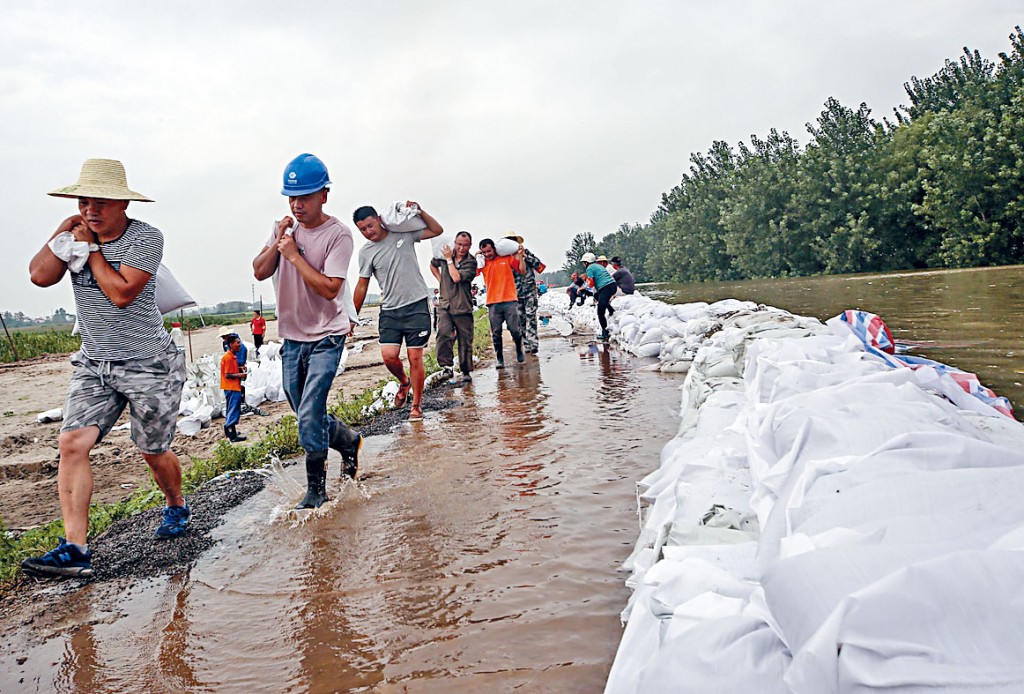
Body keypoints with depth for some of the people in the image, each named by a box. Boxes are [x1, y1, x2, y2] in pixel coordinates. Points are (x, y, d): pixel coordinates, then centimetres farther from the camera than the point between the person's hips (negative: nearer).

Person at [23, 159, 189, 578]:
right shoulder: (76, 233, 5)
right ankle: (75, 550, -9)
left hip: (149, 364, -5)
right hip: (94, 363, 5)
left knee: (153, 452, 7)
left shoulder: (146, 238, -12)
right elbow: (39, 276, -9)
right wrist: (65, 228, -7)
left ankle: (176, 506, 38)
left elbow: (121, 293, -21)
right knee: (72, 442, -11)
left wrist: (90, 247, -12)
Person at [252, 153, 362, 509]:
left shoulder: (338, 234, -15)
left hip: (326, 336, -6)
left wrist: (293, 254, -19)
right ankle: (349, 441, 41)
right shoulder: (284, 227, 4)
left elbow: (329, 288, -23)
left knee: (309, 417, -12)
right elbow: (259, 272, 0)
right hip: (292, 336, 6)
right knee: (307, 416, 15)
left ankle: (316, 489, 5)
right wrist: (276, 243, -15)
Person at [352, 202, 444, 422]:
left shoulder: (404, 234, 3)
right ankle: (404, 382, 22)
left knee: (415, 357, -3)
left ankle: (416, 405, 11)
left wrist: (419, 211, -4)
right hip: (389, 311, 2)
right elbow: (362, 286, 10)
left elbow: (437, 230, 8)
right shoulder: (365, 252, 4)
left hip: (416, 306, -1)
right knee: (388, 355, -11)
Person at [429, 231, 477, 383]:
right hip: (445, 304, 2)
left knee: (465, 341, 5)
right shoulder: (444, 255, 6)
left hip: (463, 307, -2)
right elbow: (433, 265, 28)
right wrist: (440, 280, 14)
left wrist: (449, 259, -11)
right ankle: (447, 367, -12)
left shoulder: (471, 262, -6)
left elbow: (456, 277, -20)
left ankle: (466, 371, 19)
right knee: (444, 334, -20)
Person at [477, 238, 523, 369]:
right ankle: (500, 359, 9)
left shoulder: (507, 258, 6)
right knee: (496, 333, 1)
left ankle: (519, 351, 25)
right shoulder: (482, 263, 8)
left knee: (514, 330, -1)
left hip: (510, 301, -1)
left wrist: (519, 255, 2)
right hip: (493, 303, 1)